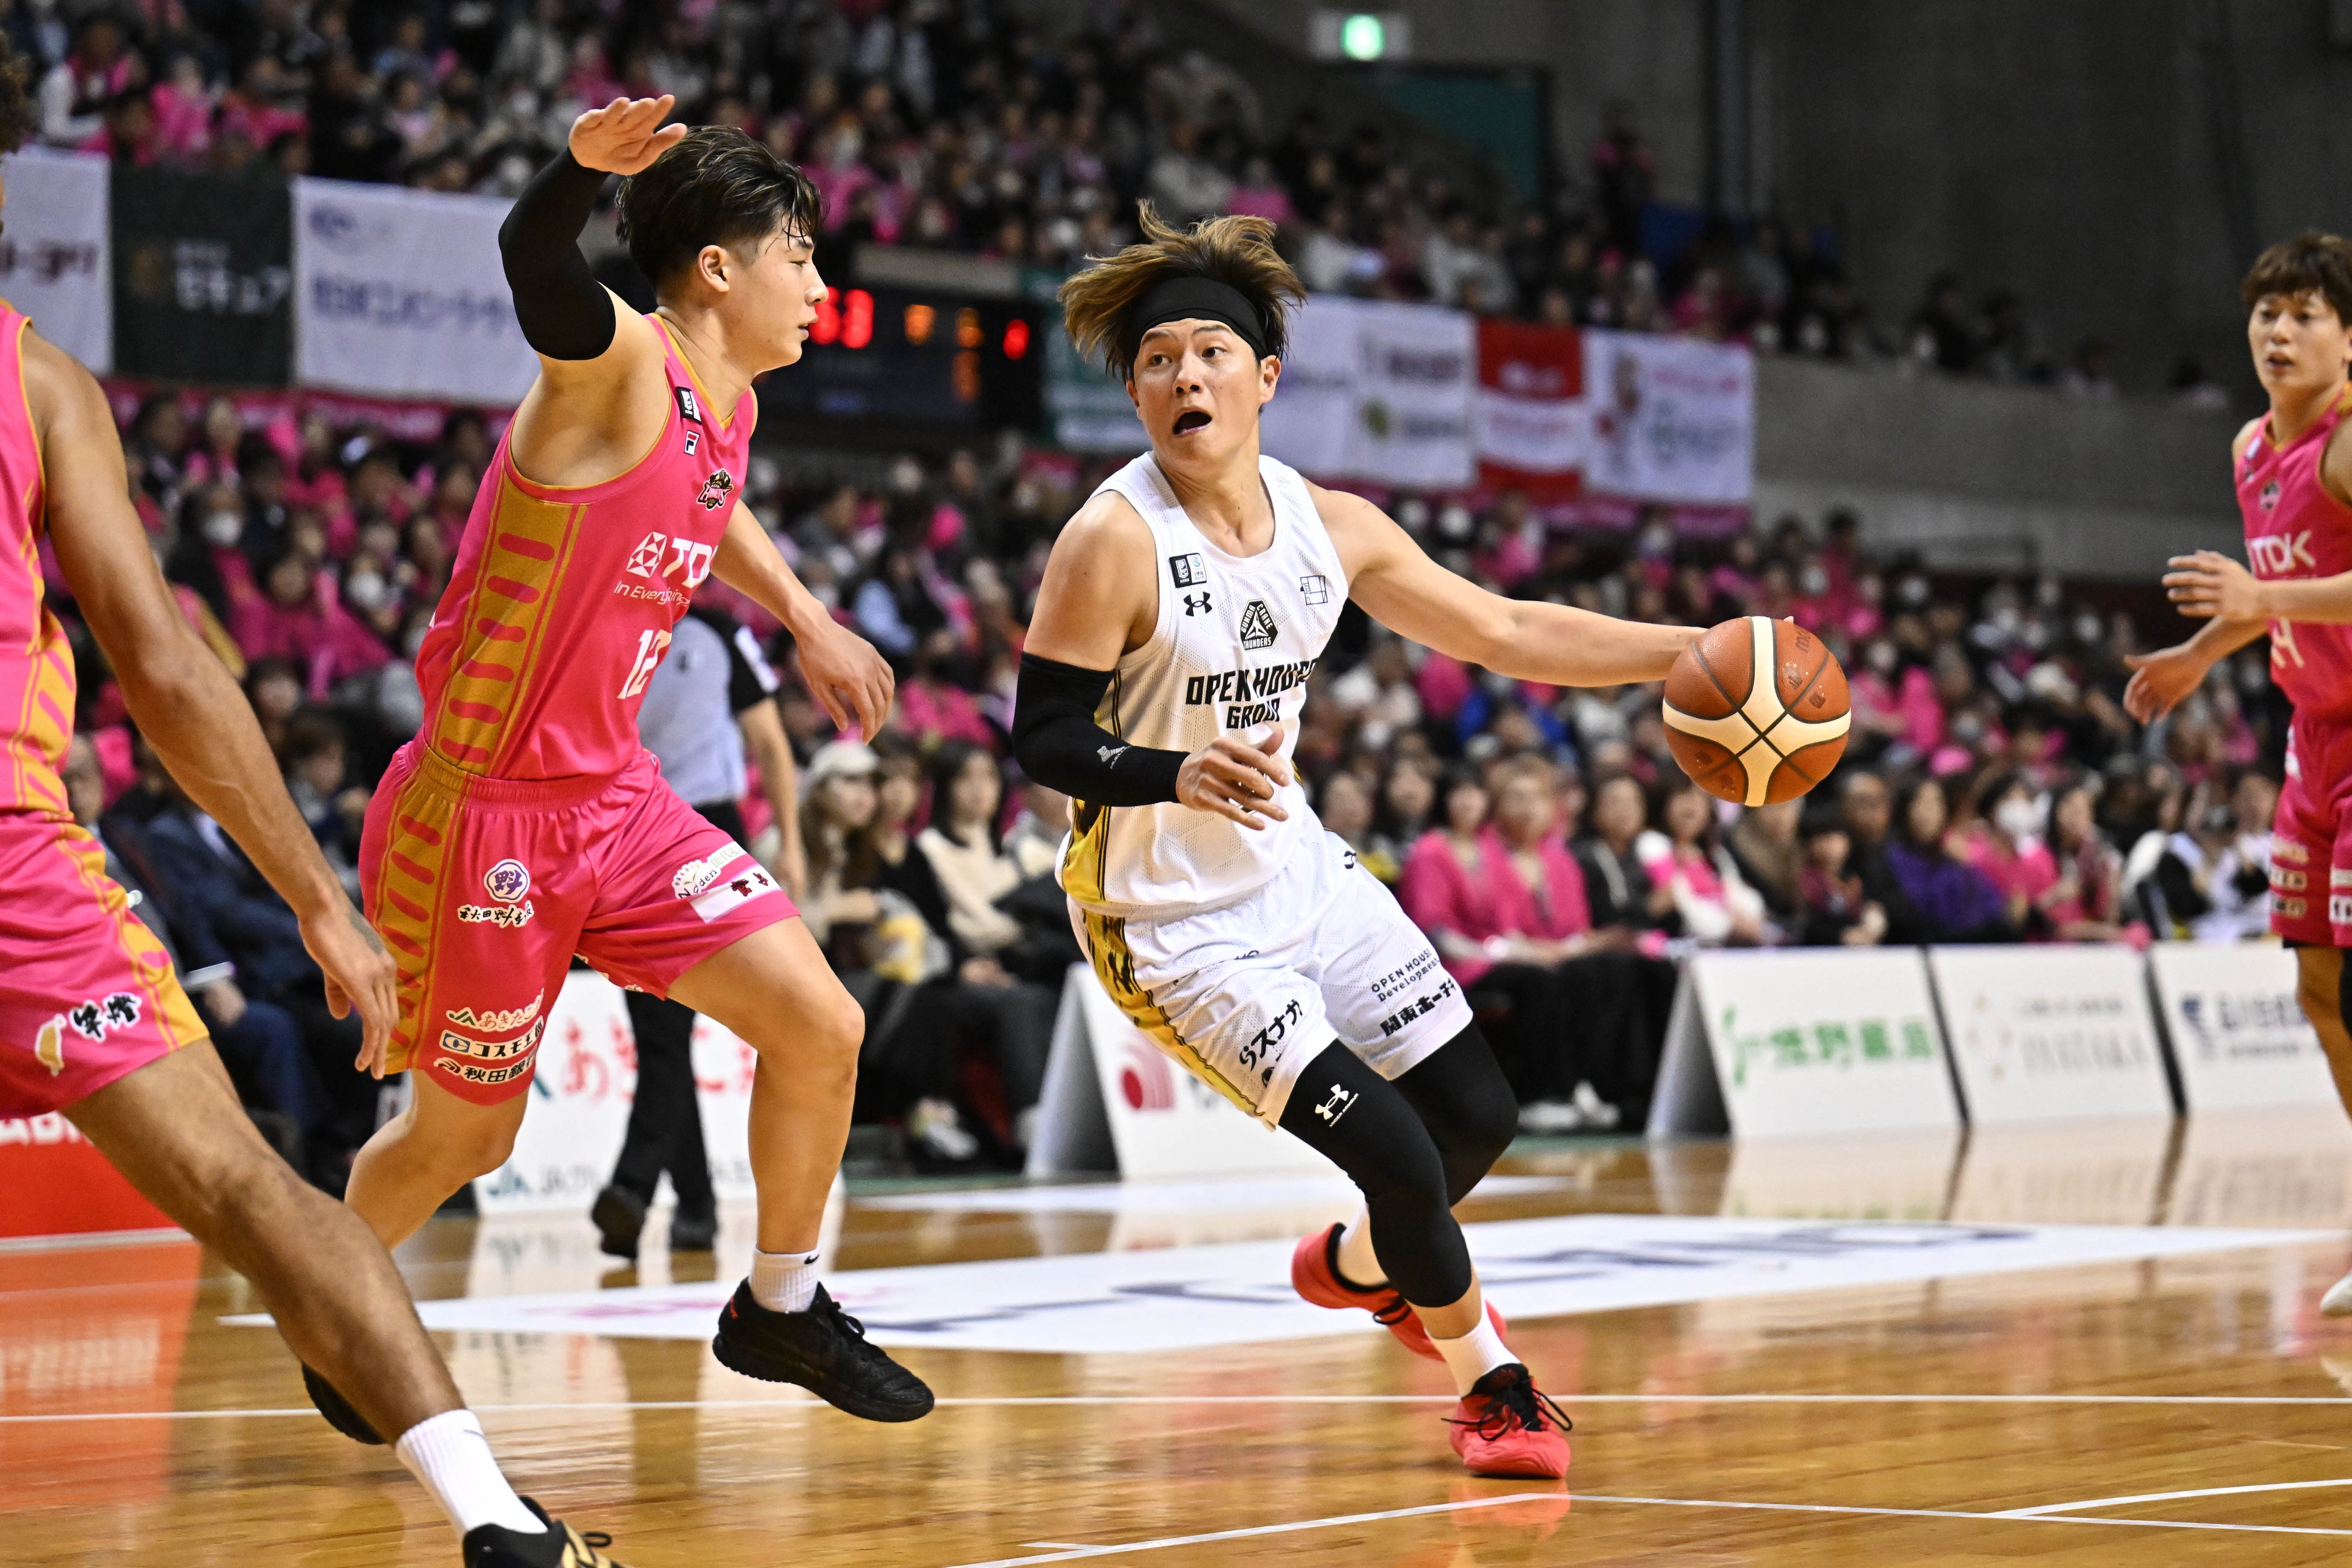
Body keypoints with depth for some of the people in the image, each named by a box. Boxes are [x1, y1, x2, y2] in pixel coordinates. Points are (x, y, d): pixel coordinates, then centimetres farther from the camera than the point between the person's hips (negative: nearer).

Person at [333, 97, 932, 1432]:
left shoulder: (727, 412, 6)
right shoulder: (620, 363, -19)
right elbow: (535, 261, -42)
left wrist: (806, 620, 34)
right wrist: (585, 170, -63)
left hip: (614, 800, 8)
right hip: (484, 814, -8)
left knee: (823, 1029, -3)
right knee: (464, 1136, 8)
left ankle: (780, 1307, 17)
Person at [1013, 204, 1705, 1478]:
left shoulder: (1327, 525, -2)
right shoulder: (1112, 542, -21)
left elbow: (1505, 632, 6)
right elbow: (1040, 739, -20)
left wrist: (1695, 653, 1)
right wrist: (1179, 776, -38)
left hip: (1301, 874, 7)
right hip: (1175, 923, -7)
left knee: (1476, 1113, 9)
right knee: (1399, 1157, -12)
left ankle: (1359, 1266, 42)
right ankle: (1494, 1384, 16)